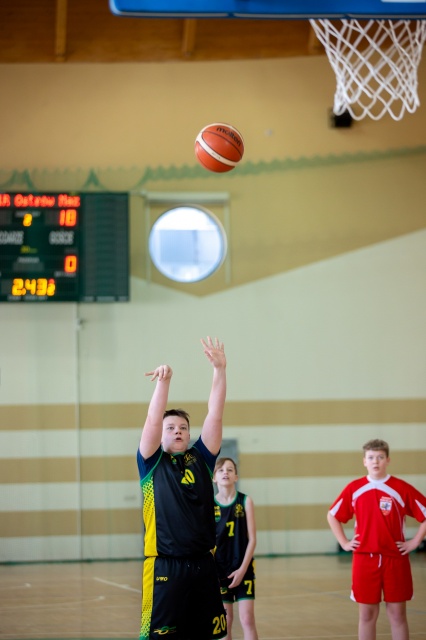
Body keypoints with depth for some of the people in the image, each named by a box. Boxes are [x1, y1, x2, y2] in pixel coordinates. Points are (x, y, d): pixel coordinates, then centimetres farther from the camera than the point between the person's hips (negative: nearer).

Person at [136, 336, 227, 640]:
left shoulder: (201, 459, 11)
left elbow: (215, 415, 2)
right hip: (165, 566, -4)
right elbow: (153, 420, -10)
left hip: (203, 564, 4)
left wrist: (220, 369, -7)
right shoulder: (152, 463, 4)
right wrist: (164, 381, -23)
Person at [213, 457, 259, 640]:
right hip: (219, 568, 1)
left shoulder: (245, 501, -3)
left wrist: (243, 568, -11)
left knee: (247, 619, -5)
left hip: (243, 568, -1)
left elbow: (252, 539, -4)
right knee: (225, 620, 6)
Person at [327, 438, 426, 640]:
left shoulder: (401, 489, -5)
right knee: (367, 614, 6)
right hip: (364, 559, 2)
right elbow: (332, 516, 14)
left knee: (397, 614, 4)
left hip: (395, 559, -1)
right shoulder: (354, 489, 3)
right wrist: (344, 543, 7)